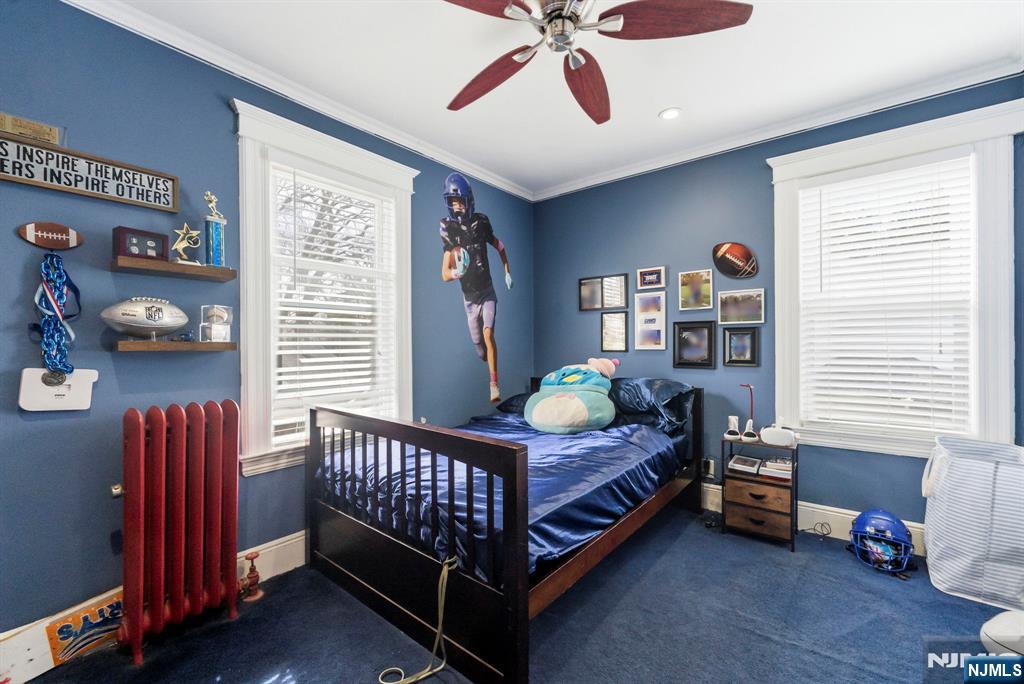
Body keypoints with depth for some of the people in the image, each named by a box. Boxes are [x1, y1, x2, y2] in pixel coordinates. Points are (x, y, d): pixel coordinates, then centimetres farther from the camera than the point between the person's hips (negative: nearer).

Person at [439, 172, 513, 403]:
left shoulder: (481, 222, -9)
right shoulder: (448, 230, -12)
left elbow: (499, 245, 12)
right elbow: (445, 275, -14)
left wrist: (507, 271, 9)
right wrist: (457, 271, -35)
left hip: (487, 293, -1)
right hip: (469, 297, 1)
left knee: (488, 335, -16)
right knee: (477, 342, 11)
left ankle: (494, 384, -10)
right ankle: (489, 366, 43)